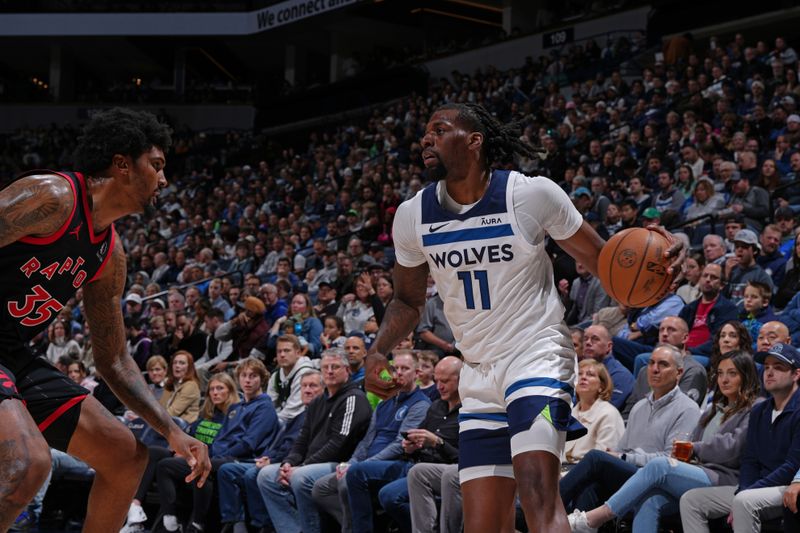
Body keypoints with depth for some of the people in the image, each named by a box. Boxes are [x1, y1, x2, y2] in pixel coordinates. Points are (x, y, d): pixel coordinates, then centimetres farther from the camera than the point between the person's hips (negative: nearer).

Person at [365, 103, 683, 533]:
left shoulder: (533, 194, -10)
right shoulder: (412, 216, 3)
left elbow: (603, 261, -1)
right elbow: (408, 300, 18)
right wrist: (378, 352, 0)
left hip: (537, 356, -5)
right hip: (479, 377, 5)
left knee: (538, 497, -25)